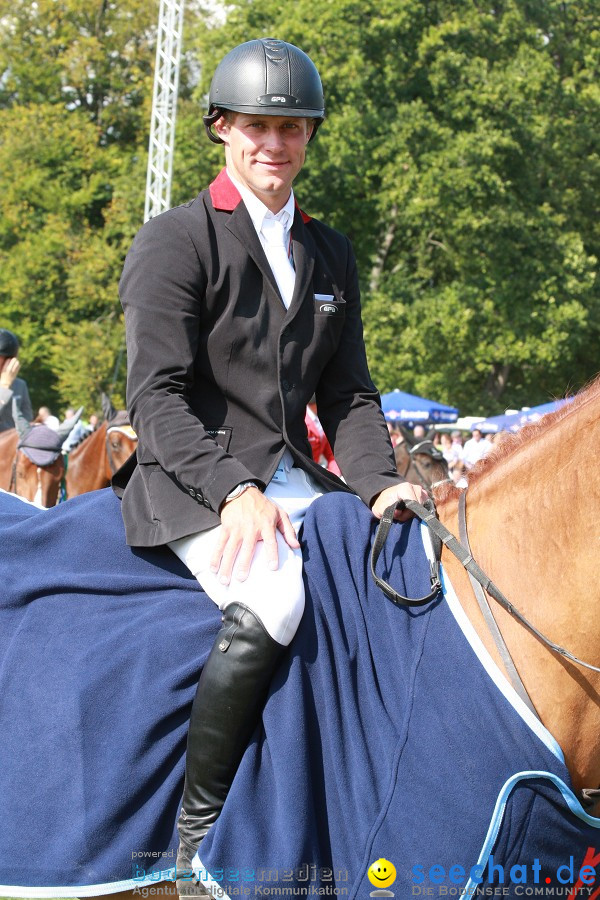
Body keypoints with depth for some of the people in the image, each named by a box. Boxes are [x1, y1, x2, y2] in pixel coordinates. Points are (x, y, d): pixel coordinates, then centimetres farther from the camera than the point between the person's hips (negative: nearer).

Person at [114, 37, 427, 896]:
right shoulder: (175, 240, -2)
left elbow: (347, 396, 16)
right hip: (190, 484, -6)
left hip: (292, 478, 6)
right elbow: (158, 395, -10)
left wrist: (378, 484, -3)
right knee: (270, 602, -33)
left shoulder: (331, 254, 17)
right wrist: (233, 490, -24)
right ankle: (200, 826, -17)